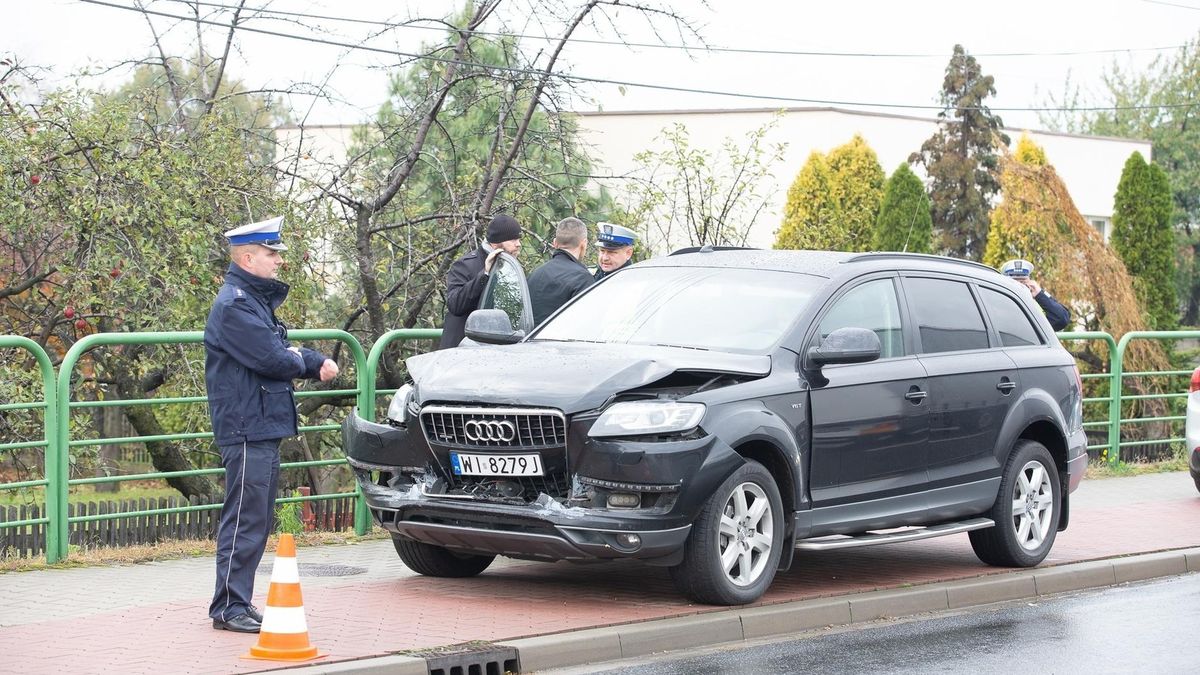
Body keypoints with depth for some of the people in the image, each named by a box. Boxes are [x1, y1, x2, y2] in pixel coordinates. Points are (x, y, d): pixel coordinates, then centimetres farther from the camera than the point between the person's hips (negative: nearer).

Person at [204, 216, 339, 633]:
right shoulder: (235, 304, -14)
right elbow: (272, 359, -21)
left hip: (265, 427, 10)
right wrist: (303, 362, 0)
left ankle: (238, 603, 20)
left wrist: (318, 362, -1)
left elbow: (284, 355, 20)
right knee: (245, 521, -8)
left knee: (257, 521, 14)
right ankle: (229, 607, -4)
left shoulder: (257, 300, 19)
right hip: (247, 430, -10)